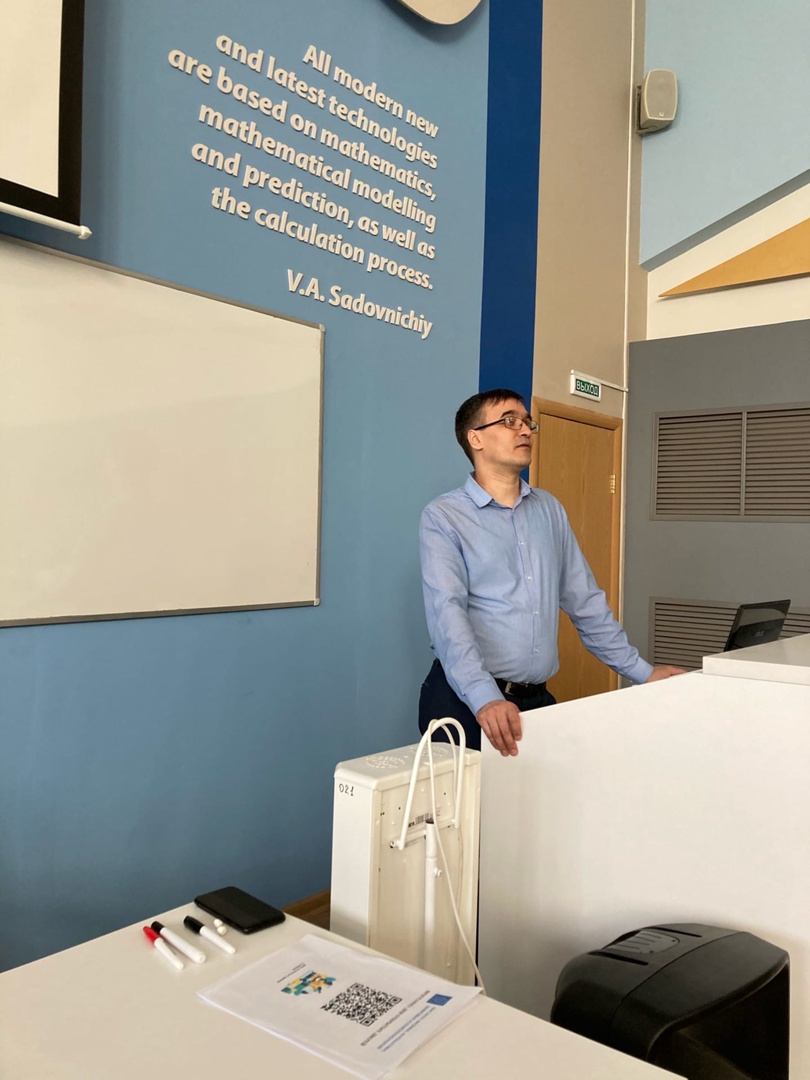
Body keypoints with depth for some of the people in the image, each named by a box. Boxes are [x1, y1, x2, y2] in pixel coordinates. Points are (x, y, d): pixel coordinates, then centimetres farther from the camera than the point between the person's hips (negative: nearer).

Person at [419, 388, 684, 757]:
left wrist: (642, 671, 12)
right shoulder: (443, 517, -6)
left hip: (536, 699, 5)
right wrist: (485, 700, -31)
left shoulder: (549, 509, 12)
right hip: (465, 700, -4)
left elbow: (585, 601, 15)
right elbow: (447, 613, -19)